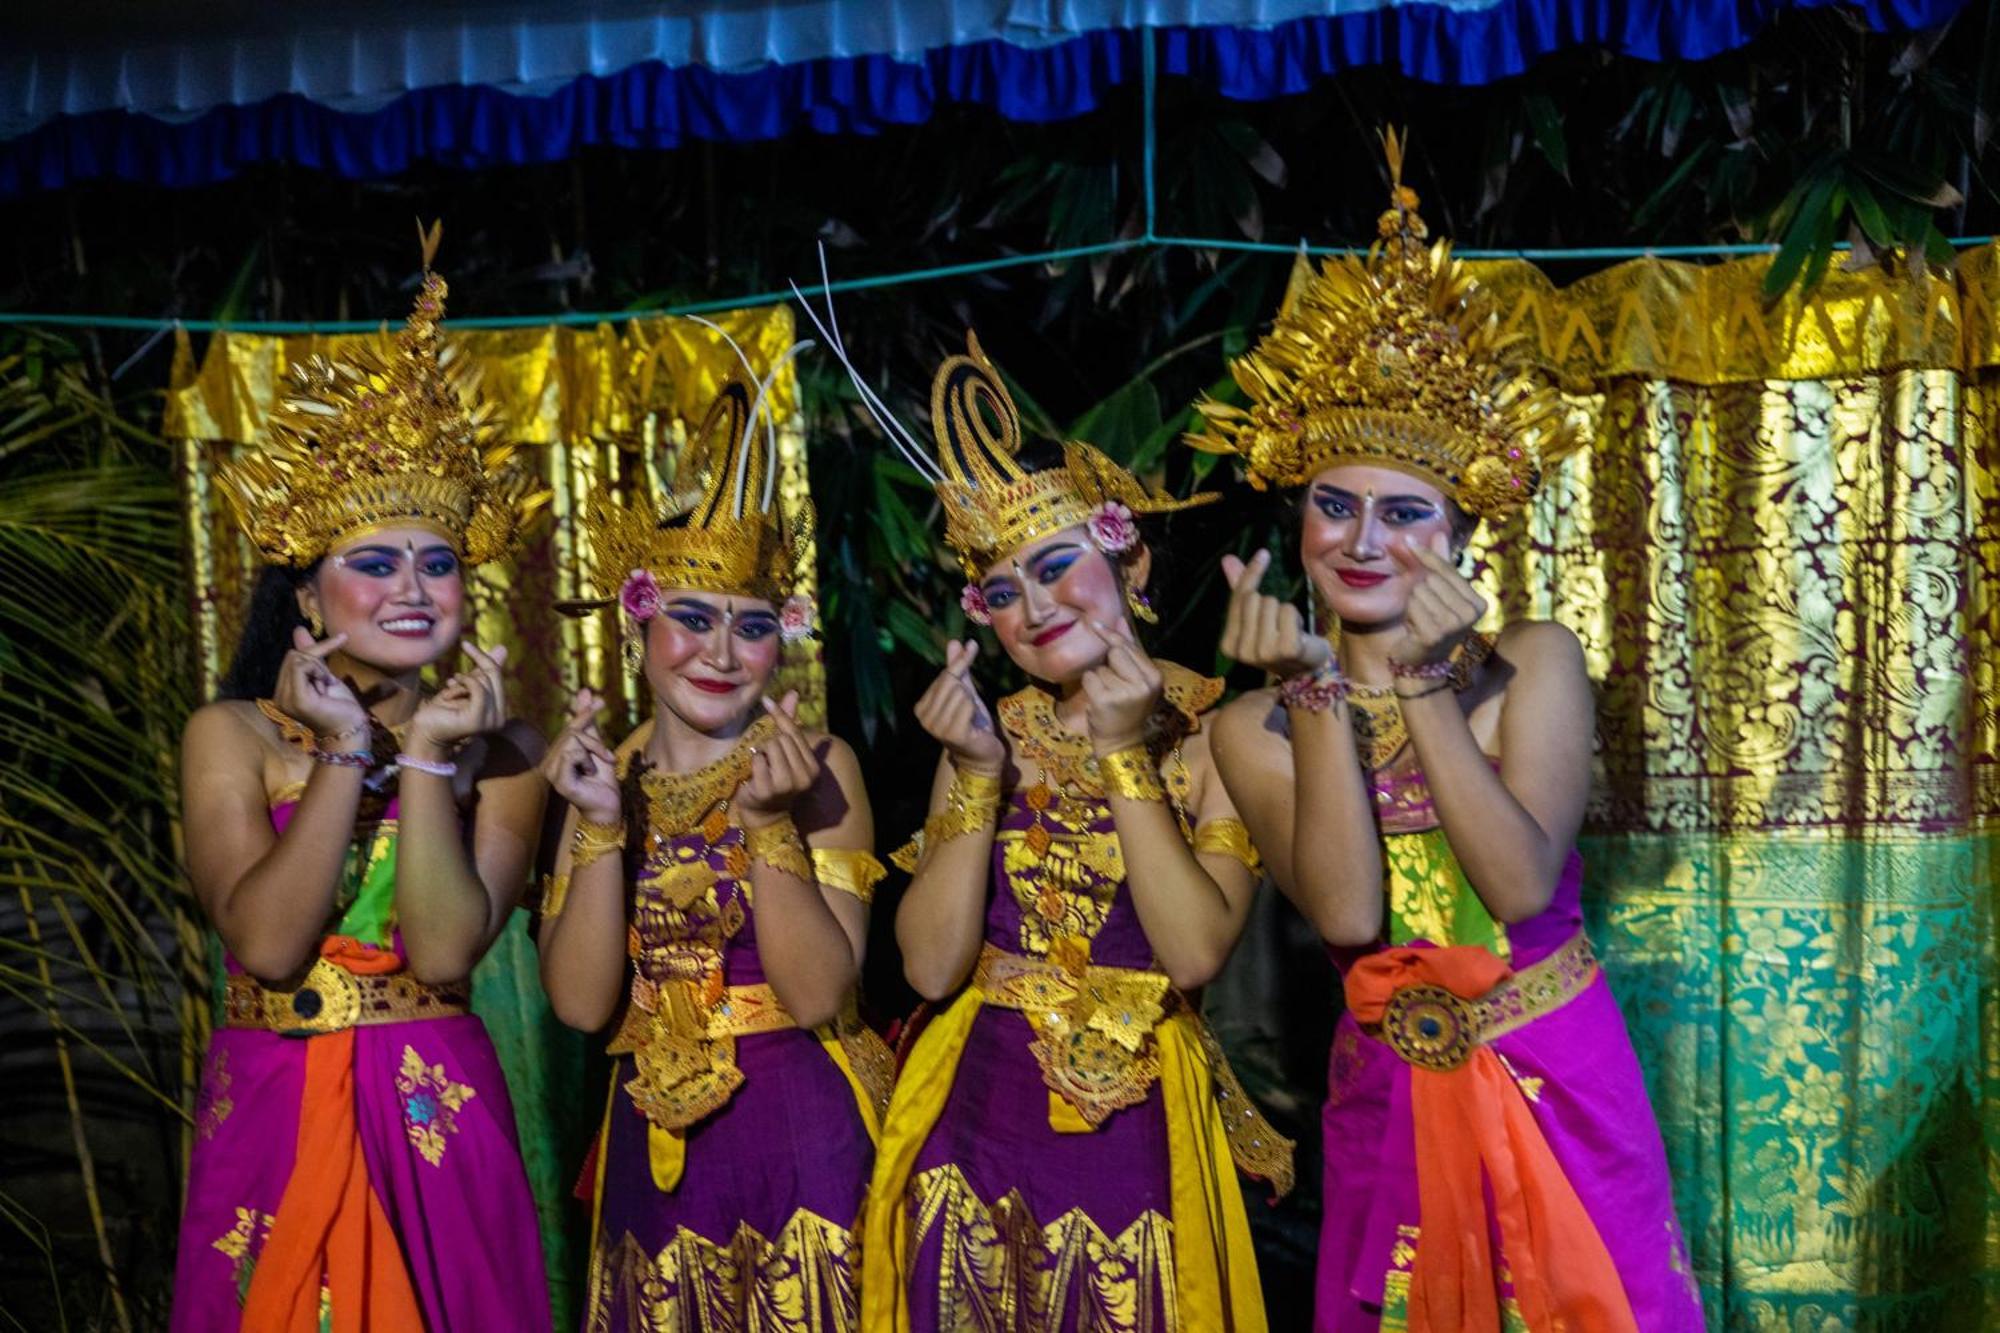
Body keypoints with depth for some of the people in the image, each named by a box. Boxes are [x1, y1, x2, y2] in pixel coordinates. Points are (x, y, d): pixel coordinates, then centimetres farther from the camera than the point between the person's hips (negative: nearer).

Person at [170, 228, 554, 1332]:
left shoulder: (500, 750, -1)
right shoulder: (231, 736, -2)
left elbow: (445, 953, -14)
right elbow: (267, 941, -16)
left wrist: (429, 756, -17)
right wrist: (348, 751, -15)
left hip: (437, 1118, 0)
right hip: (269, 1116, 0)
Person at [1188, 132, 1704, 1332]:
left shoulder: (1535, 664, -8)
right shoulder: (1253, 726, -5)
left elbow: (1523, 885, -20)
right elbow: (1348, 915, -19)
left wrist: (1422, 683, -24)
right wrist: (1317, 690, -23)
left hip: (1561, 1086, -1)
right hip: (1391, 1097, 1)